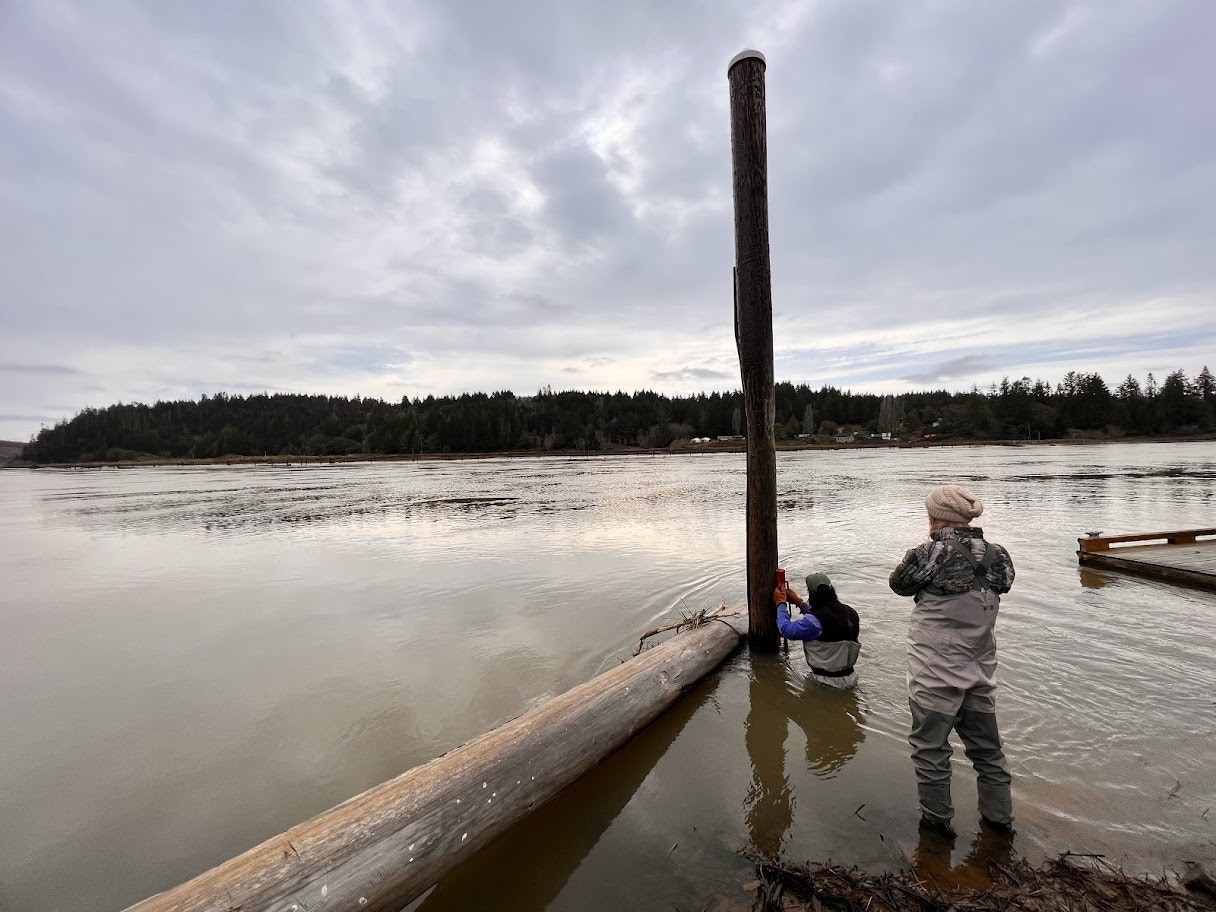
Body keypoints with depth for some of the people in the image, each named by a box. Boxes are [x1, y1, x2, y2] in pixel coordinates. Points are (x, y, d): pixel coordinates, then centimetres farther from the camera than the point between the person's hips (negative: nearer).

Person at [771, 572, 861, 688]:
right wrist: (799, 602, 22)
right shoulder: (851, 612, -2)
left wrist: (781, 603, 0)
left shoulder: (816, 621, -26)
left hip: (828, 683, -7)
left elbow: (786, 630, -13)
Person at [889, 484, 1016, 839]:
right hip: (980, 671, 6)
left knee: (930, 745, 12)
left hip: (935, 673, -6)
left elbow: (899, 583, -7)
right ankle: (998, 816, 39)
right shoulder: (997, 556, -5)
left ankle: (937, 818, 26)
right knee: (986, 744, 24)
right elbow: (1003, 582, 12)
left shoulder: (932, 554, -22)